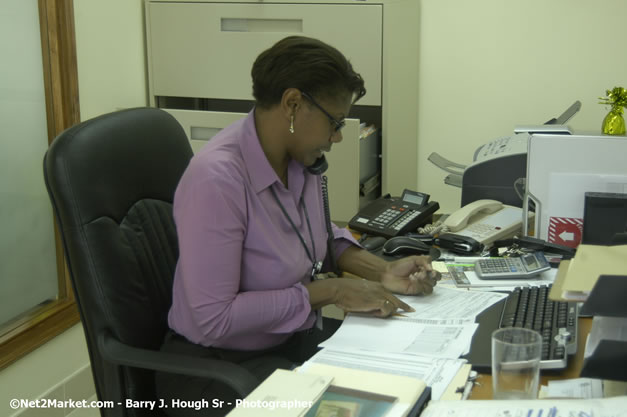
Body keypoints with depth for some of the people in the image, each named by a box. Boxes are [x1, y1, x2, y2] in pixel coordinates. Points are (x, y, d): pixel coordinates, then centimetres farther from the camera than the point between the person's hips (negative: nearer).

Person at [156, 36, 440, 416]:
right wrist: (331, 291, -24)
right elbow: (214, 317, -28)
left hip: (296, 337, 8)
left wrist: (382, 271, 1)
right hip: (218, 364, -7)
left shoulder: (301, 158, -4)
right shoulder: (216, 178, -28)